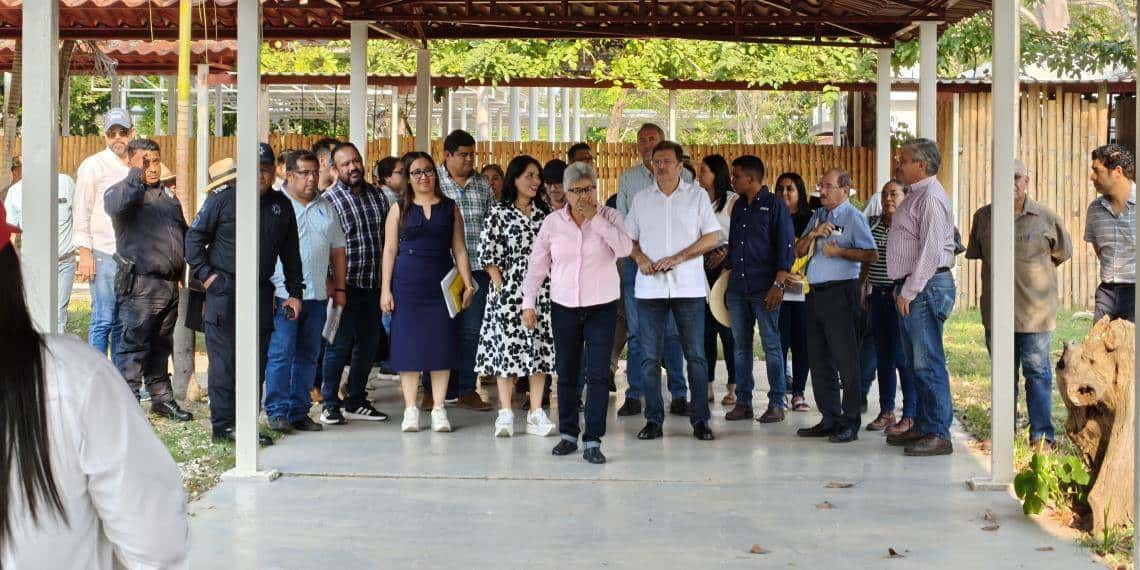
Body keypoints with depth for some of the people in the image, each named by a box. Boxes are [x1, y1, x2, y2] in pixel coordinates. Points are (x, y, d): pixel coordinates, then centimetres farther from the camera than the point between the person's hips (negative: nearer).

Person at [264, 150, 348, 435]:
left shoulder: (326, 208, 16)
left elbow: (337, 250, 20)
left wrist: (339, 288, 15)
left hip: (317, 295, 6)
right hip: (282, 294, -6)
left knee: (308, 357, 8)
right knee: (281, 354, -6)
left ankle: (299, 412, 14)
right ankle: (277, 411, 1)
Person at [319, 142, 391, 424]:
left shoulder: (377, 195, 10)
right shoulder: (329, 200, -7)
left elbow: (387, 237, 17)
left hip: (373, 285, 6)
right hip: (345, 286, -6)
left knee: (368, 344, 11)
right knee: (339, 345, -3)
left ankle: (355, 401, 22)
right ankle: (330, 404, 7)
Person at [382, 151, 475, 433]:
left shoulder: (450, 208, 9)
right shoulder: (400, 208, 6)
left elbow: (459, 249, 8)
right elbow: (390, 249, 4)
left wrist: (468, 285, 0)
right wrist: (386, 289, -2)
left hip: (441, 283, 1)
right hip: (407, 283, -1)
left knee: (441, 344, 0)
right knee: (408, 344, 0)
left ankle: (438, 409, 7)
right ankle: (410, 409, 7)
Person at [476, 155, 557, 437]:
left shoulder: (544, 213, 11)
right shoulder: (499, 212, -2)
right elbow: (487, 251, -5)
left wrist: (553, 284, 5)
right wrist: (499, 285, -11)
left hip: (542, 290, 4)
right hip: (509, 289, -4)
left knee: (540, 347, 3)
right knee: (507, 346, -4)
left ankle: (536, 414, 8)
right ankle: (505, 414, 1)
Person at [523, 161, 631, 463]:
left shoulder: (609, 217, -1)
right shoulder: (553, 222, 2)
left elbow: (625, 248, -19)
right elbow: (537, 265, 6)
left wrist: (595, 219, -18)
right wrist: (529, 303, 2)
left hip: (602, 306, -2)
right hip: (564, 306, 2)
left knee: (598, 374, -6)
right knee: (566, 374, 9)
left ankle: (592, 441, -2)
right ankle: (568, 434, 21)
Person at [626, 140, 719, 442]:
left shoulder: (697, 195, 3)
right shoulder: (641, 199, 11)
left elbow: (712, 236, -1)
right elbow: (629, 238, 15)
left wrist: (678, 258, -12)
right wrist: (640, 258, -7)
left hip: (688, 286, -2)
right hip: (649, 287, 2)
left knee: (696, 355, 0)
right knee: (649, 356, 2)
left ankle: (700, 419, 6)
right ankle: (653, 419, 9)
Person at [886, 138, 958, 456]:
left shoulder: (931, 198, -14)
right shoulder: (915, 196, 19)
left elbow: (930, 251, -20)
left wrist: (909, 291, -19)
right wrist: (901, 287, 18)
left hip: (926, 287, -11)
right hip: (909, 288, 11)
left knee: (928, 364, -10)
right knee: (916, 363, 14)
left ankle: (938, 434, -8)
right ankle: (922, 427, 21)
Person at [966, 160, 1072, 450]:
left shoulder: (1046, 218, -3)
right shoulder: (983, 217, 5)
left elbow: (1063, 252, 11)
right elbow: (975, 252, 20)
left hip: (1034, 309, -3)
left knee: (1036, 371, -1)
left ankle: (1041, 435, 5)